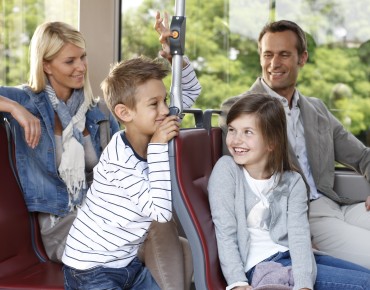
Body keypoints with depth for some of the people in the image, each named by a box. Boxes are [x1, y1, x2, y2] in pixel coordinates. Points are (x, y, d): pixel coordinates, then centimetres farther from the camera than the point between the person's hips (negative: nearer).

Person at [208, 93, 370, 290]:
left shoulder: (292, 182, 4)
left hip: (291, 259, 5)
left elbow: (299, 236, -9)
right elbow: (225, 233, -10)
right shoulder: (226, 169, -5)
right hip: (260, 266, -5)